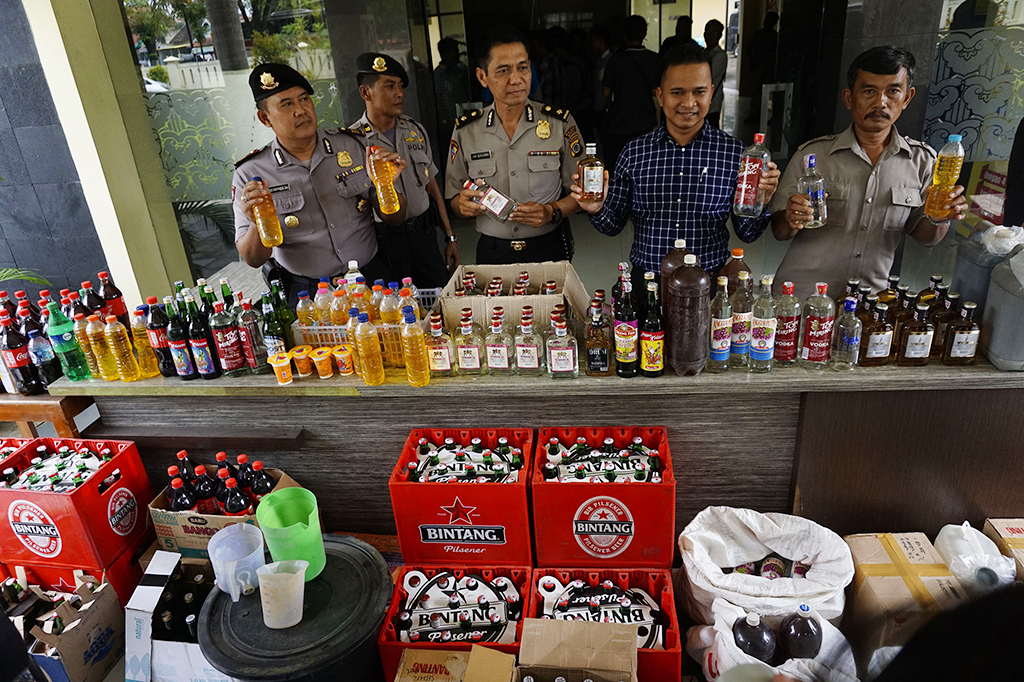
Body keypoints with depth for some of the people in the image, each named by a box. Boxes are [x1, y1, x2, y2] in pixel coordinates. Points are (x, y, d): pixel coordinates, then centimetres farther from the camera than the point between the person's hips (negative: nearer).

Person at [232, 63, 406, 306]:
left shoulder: (354, 145, 3)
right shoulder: (250, 175, -3)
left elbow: (395, 220, 6)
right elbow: (253, 259, -2)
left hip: (370, 277, 2)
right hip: (305, 292, -1)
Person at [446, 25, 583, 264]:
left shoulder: (560, 123, -4)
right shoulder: (465, 131, -1)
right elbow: (454, 199, 7)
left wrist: (552, 212, -19)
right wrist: (463, 205, -17)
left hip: (549, 249, 0)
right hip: (492, 253, 1)